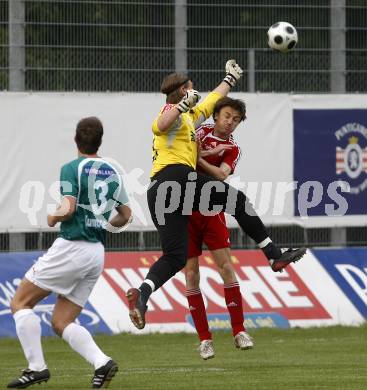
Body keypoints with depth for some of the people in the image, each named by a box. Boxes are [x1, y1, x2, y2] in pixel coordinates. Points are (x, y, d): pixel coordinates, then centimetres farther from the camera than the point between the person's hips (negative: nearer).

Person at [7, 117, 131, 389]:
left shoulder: (72, 168, -8)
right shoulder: (112, 172, 13)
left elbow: (68, 209, -19)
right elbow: (125, 215, 20)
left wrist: (53, 218, 2)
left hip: (70, 248, -7)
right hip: (97, 253, 7)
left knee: (20, 303, 5)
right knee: (61, 322, 11)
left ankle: (37, 367, -5)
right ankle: (102, 362, -10)